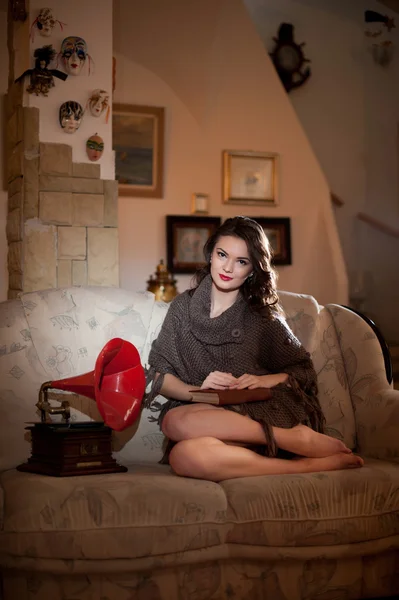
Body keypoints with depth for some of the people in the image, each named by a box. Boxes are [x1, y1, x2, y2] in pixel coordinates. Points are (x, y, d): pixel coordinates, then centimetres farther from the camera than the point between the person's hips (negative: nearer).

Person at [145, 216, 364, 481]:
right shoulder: (183, 307, 13)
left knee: (175, 421, -33)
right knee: (183, 455, -36)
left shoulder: (263, 316, 10)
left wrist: (265, 381, -7)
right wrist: (198, 391, -11)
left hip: (258, 418, -2)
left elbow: (303, 370, 13)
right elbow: (159, 377, 9)